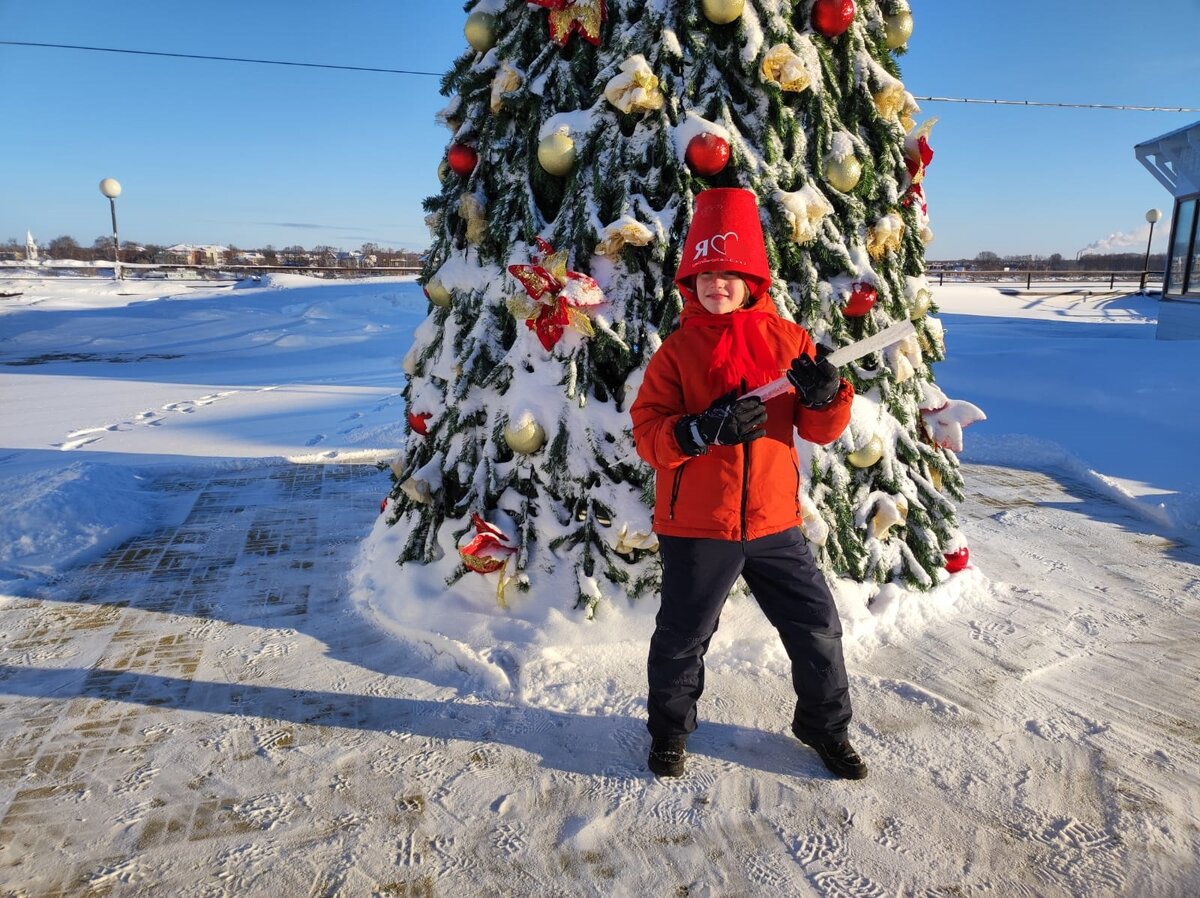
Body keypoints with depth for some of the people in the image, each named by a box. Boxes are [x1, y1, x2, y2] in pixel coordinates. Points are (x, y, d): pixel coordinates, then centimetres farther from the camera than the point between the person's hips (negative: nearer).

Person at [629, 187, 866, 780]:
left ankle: (824, 726, 39)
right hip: (695, 526, -2)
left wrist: (826, 396, -20)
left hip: (774, 520, 2)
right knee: (682, 637, 12)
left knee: (817, 626, 12)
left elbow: (822, 430, 3)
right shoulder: (678, 350, -3)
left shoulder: (787, 338, 3)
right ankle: (669, 730, 39)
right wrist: (705, 427, -26)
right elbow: (647, 433, -9)